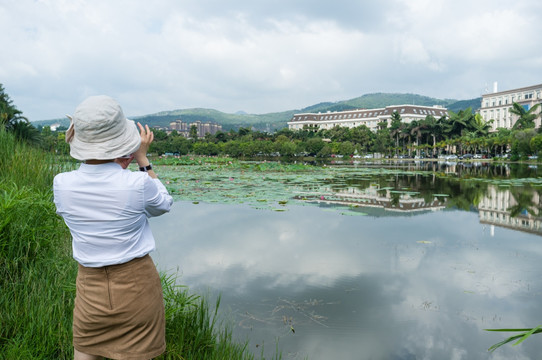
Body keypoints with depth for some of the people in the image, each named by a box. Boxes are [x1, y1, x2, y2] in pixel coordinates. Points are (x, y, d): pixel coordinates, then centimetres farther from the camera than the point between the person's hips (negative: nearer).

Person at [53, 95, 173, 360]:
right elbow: (163, 204, 2)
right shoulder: (138, 184, -22)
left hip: (90, 284, 2)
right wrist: (142, 159, 3)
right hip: (136, 283, -2)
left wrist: (117, 166, 5)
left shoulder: (61, 185, -13)